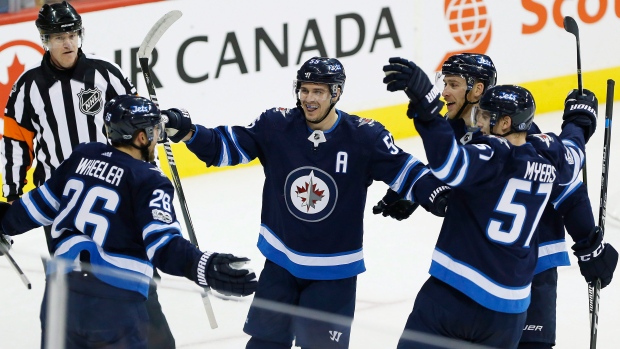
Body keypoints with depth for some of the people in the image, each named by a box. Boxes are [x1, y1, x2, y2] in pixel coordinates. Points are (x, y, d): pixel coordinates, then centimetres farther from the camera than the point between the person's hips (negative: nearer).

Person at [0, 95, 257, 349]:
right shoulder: (149, 181, -7)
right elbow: (162, 245, -20)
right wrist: (204, 268, -31)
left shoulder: (82, 156, 10)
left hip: (60, 288, 6)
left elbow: (41, 203, 20)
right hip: (113, 300, -6)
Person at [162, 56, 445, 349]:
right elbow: (224, 146, -6)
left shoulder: (364, 137, -14)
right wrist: (187, 132, -22)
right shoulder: (275, 125, -10)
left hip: (333, 272, -2)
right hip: (281, 260, 2)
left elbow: (406, 174, -13)